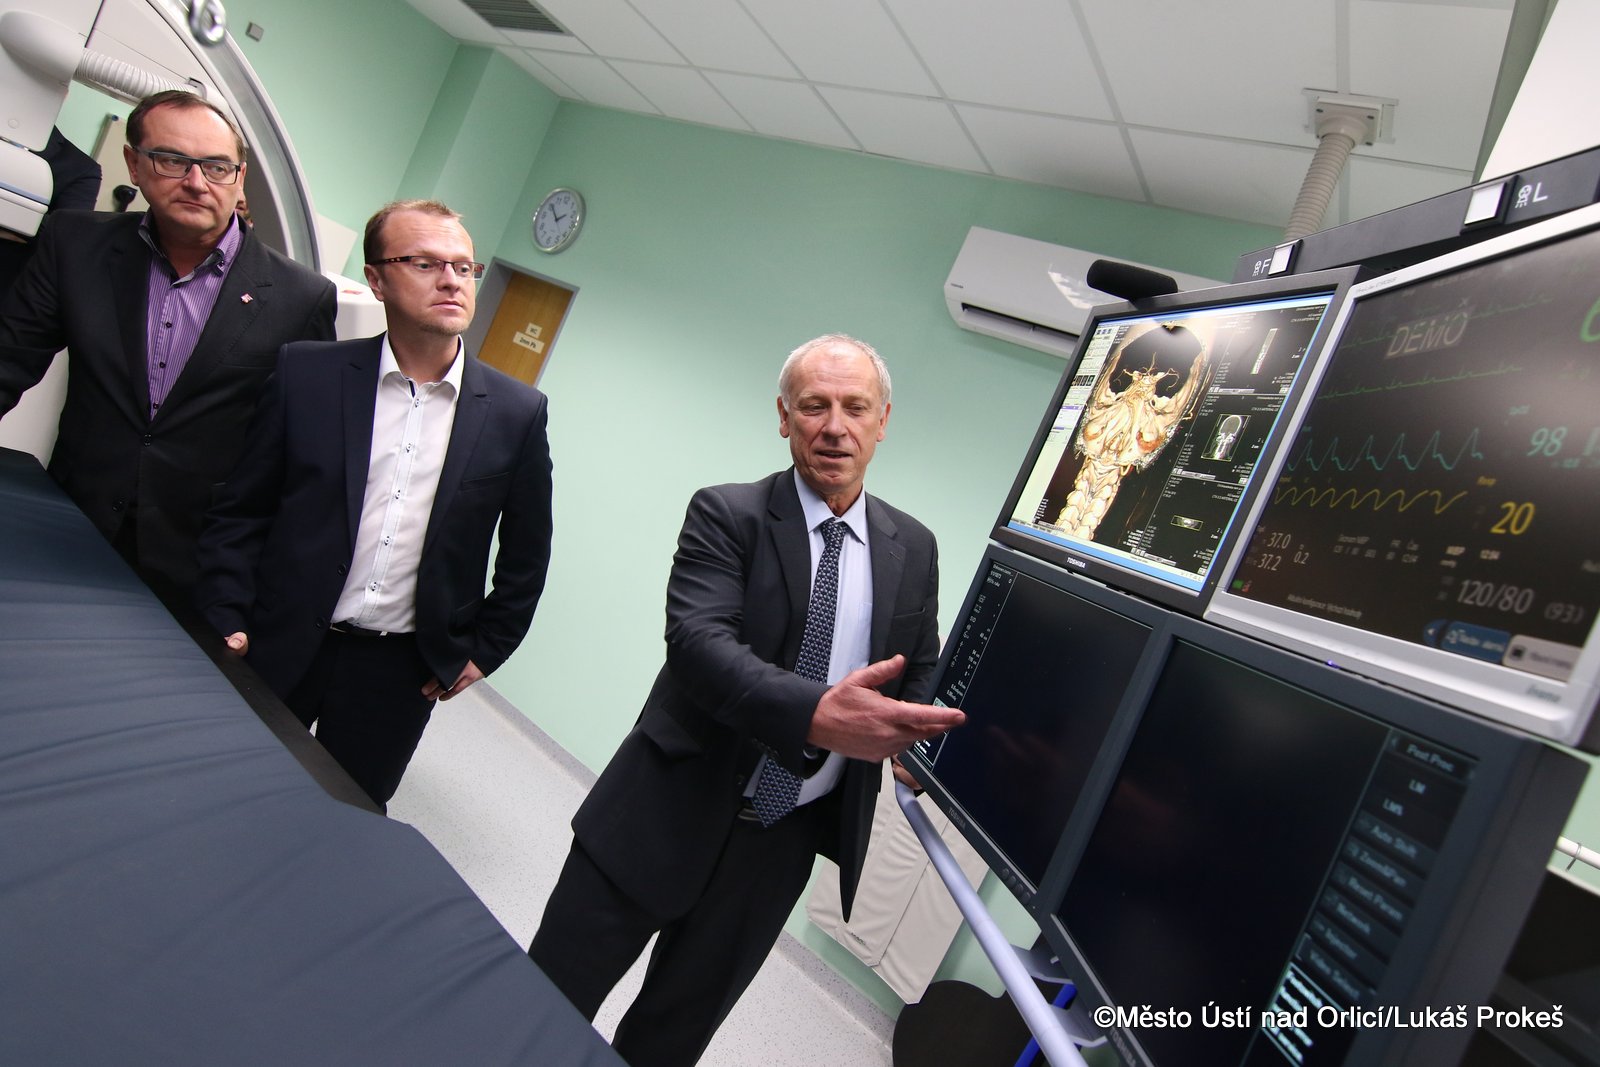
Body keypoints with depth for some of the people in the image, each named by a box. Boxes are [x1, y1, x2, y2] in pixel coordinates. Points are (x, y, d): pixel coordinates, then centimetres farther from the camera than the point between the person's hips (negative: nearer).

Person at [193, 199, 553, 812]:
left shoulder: (517, 412, -4)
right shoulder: (306, 372, -4)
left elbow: (526, 555, 5)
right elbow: (239, 511, 1)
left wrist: (484, 650, 3)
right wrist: (226, 623, -6)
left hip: (401, 670, 0)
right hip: (279, 648, 1)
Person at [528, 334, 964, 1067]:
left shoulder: (914, 548, 2)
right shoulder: (726, 515, -10)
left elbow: (922, 674, 12)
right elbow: (696, 641, -25)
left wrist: (919, 749, -10)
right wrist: (815, 714, -41)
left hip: (785, 838, 3)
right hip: (671, 812, -3)